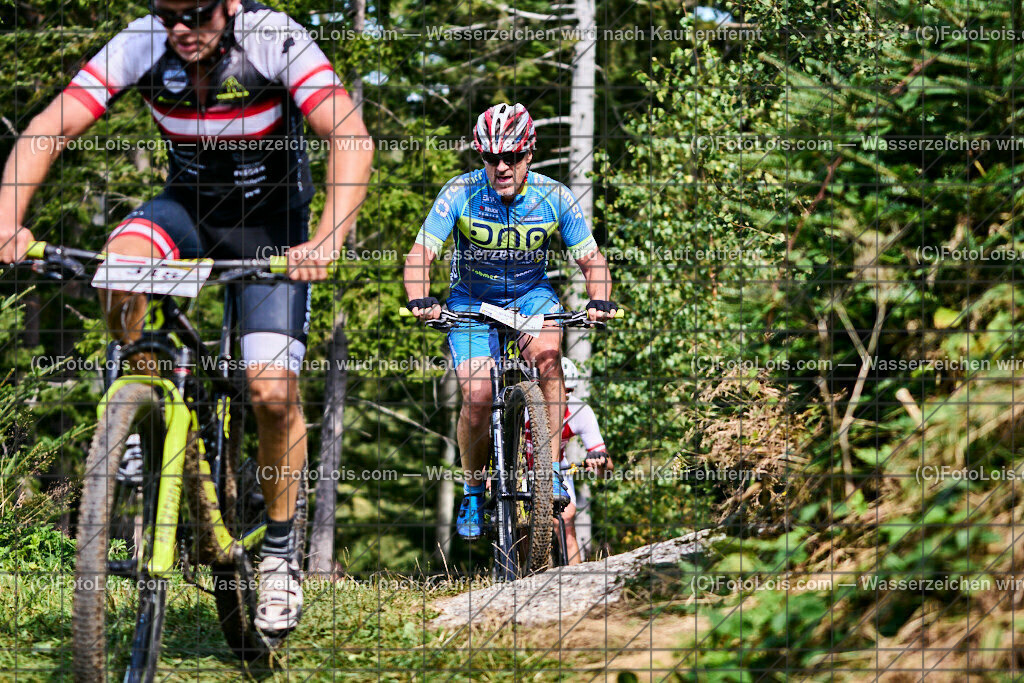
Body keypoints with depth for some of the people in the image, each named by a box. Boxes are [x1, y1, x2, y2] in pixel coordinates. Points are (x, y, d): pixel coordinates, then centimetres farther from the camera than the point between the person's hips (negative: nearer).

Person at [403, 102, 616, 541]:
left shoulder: (554, 197, -16)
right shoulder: (461, 193, -19)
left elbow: (591, 260, -10)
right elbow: (420, 254, -22)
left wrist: (599, 301, -31)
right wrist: (420, 300, -42)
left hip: (531, 295, 0)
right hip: (472, 301, 0)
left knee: (547, 353, -32)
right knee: (478, 396, -19)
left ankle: (553, 467, -25)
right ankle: (473, 492, 6)